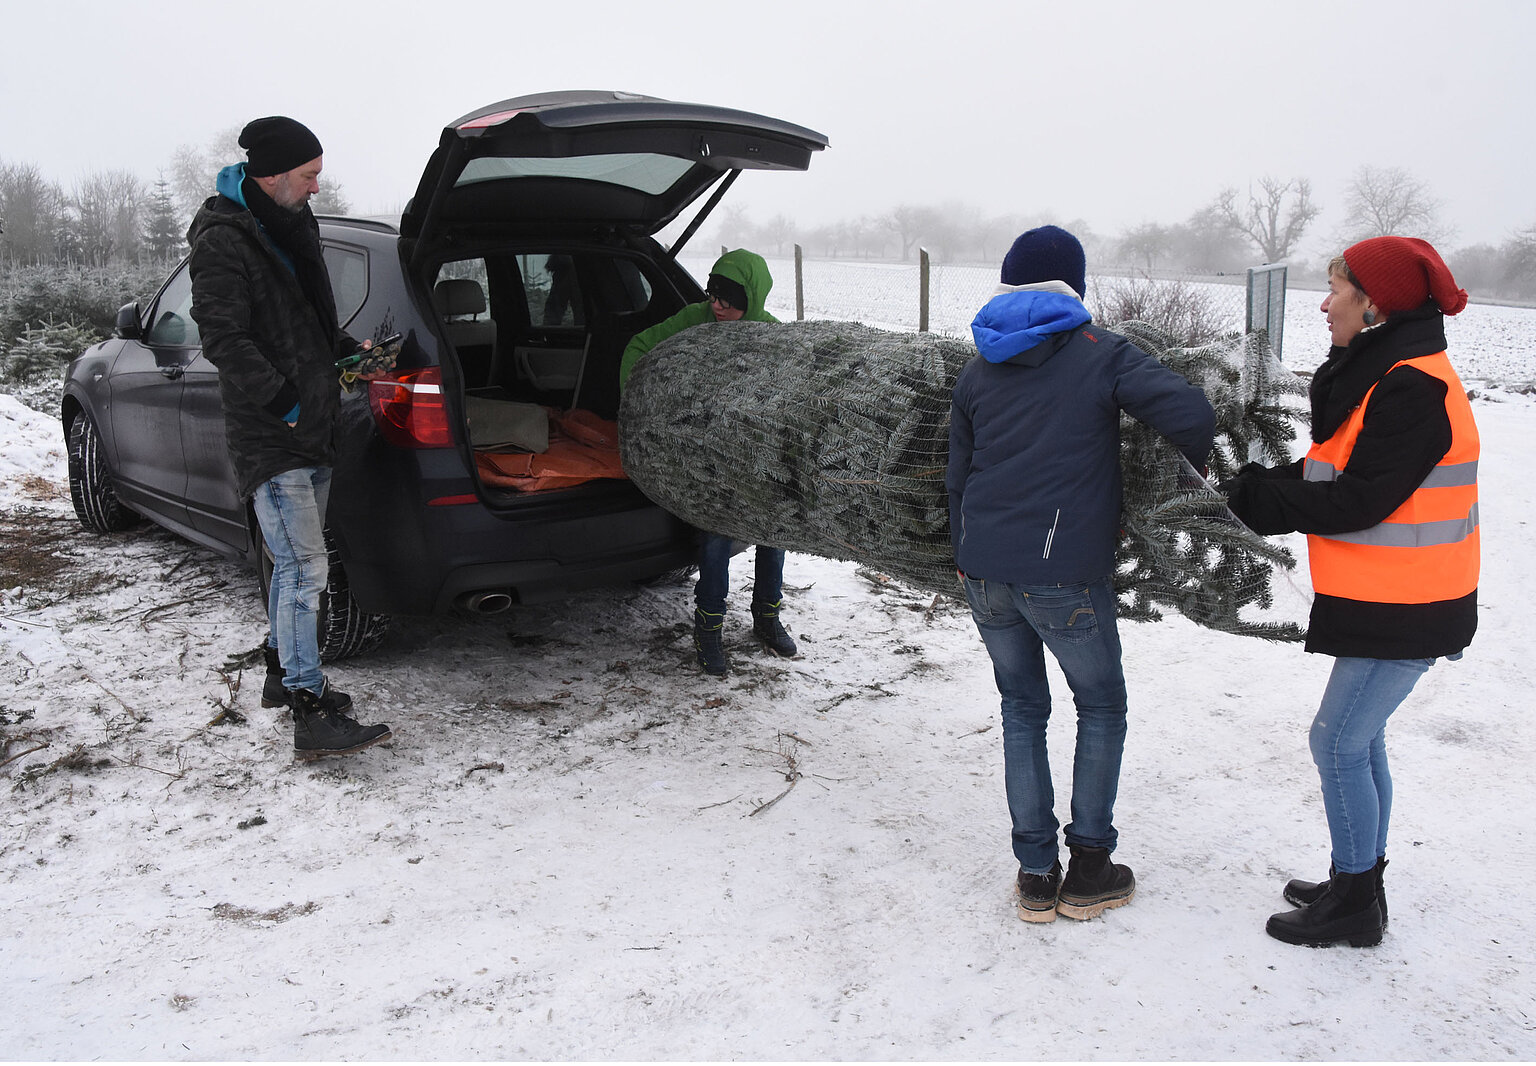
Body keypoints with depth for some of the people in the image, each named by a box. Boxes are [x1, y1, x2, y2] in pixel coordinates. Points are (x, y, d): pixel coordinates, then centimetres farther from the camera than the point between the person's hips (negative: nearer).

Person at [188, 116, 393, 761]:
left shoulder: (289, 228, 16)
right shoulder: (224, 242, -12)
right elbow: (224, 339, -19)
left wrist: (347, 351, 12)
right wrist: (284, 403, -23)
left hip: (312, 430, 9)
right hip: (269, 439, -9)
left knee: (295, 564, 17)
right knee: (304, 569, -13)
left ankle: (282, 674, 32)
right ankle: (313, 718, -11)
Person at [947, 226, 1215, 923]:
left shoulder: (976, 373, 12)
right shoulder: (1101, 353, -2)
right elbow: (1187, 412, -16)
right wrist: (1198, 458, 5)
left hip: (985, 574, 4)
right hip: (1065, 577, -4)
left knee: (1022, 710, 18)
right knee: (1101, 708, 16)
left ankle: (1035, 876, 18)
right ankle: (1088, 870, 18)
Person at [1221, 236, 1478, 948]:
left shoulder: (1412, 387, -20)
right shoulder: (1384, 374, 12)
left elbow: (1359, 501, -23)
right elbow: (1332, 469, 13)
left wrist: (1260, 498, -15)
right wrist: (1266, 487, -2)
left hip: (1404, 608, -10)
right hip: (1382, 598, 10)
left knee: (1339, 740, -3)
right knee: (1359, 737, 17)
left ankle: (1354, 904, 11)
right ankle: (1358, 882, 30)